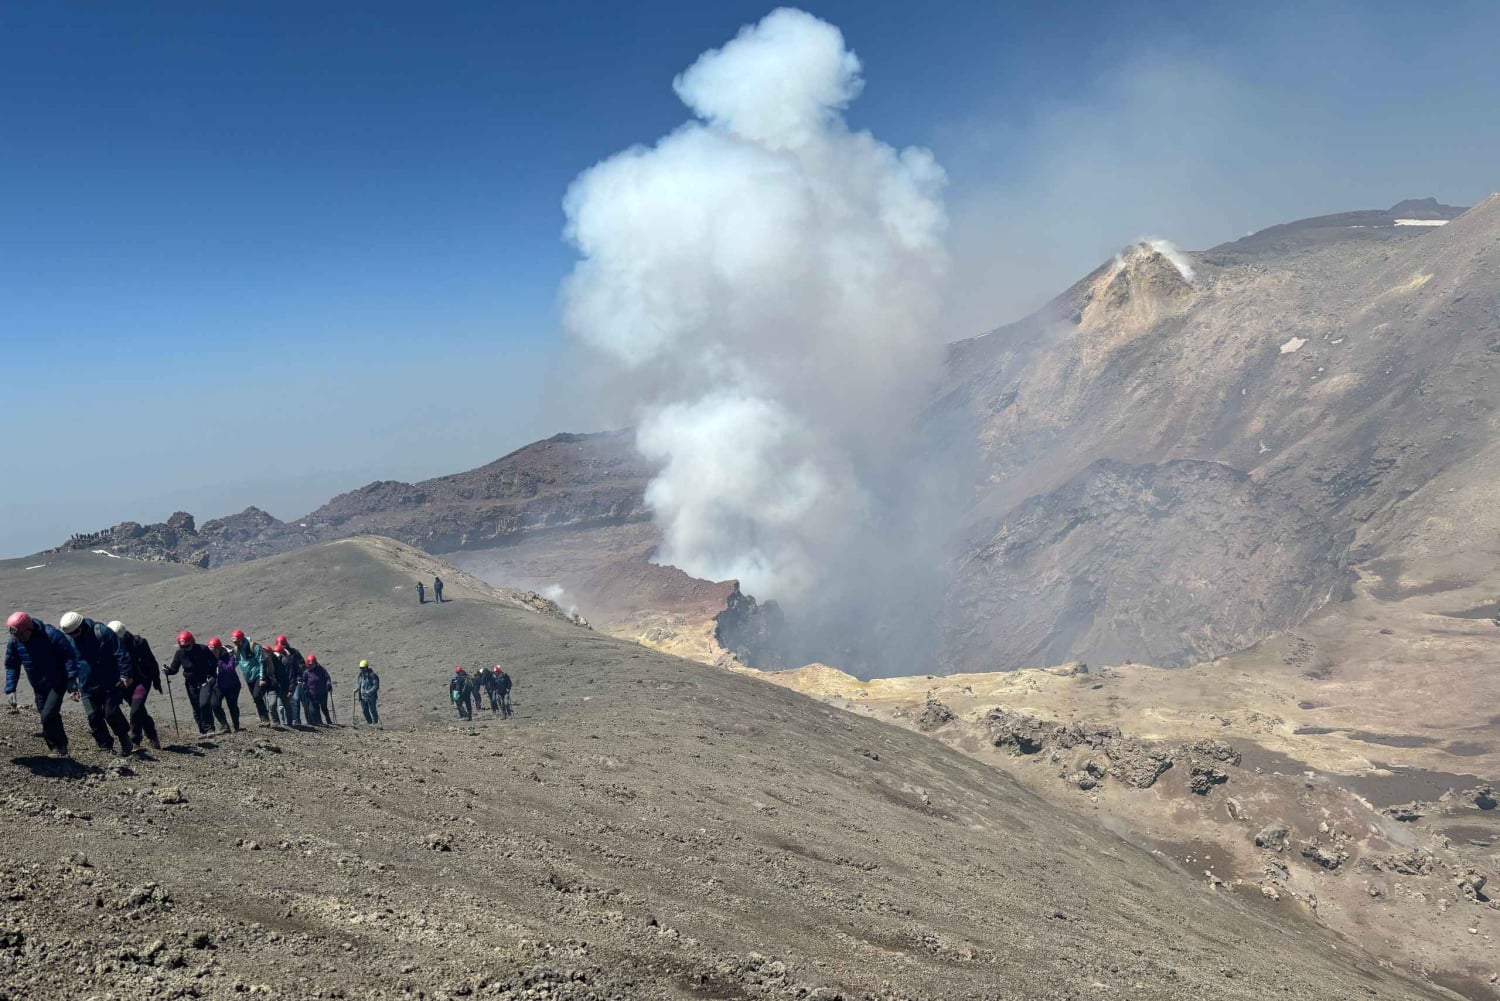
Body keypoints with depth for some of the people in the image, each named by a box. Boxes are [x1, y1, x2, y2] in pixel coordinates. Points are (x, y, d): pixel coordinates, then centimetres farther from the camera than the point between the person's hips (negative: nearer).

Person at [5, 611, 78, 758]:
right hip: (38, 687, 5)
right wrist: (10, 689, -2)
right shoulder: (14, 642, -5)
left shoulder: (50, 634, -21)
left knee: (48, 716, -16)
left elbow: (68, 655, -17)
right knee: (51, 718, 8)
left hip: (58, 684, -5)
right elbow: (11, 666, 5)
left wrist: (71, 678, -21)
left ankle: (58, 748, 0)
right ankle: (58, 751, 20)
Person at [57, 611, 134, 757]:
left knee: (111, 712, -6)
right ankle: (106, 746, 10)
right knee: (93, 717, -1)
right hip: (87, 688, 5)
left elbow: (119, 653, -12)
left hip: (110, 684, -5)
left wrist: (126, 674, -15)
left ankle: (126, 742, 12)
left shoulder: (101, 632, -13)